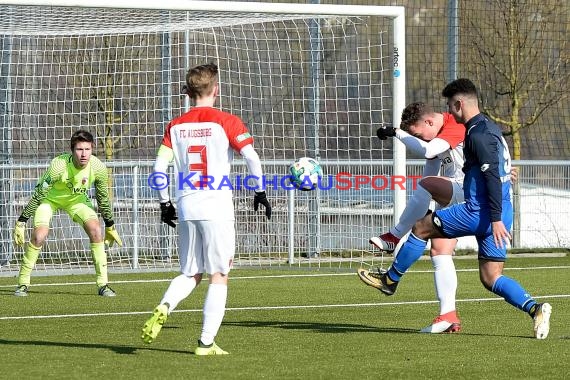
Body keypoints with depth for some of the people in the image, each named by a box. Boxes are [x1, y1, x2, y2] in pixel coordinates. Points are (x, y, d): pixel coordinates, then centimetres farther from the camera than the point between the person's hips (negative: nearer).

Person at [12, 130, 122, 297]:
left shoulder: (98, 167, -25)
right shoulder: (59, 165, -37)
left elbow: (103, 197, -6)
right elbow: (38, 195, -27)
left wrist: (110, 226, 2)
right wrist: (21, 222, -26)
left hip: (77, 199, 3)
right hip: (50, 198, -3)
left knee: (95, 230, -18)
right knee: (39, 236, -23)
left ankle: (103, 284, -10)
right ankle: (22, 284, -5)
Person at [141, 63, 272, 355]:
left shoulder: (175, 126, 9)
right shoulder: (225, 122, -2)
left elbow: (159, 166, 2)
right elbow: (252, 158, -11)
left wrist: (164, 203, 11)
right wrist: (260, 191, 1)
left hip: (186, 207, 4)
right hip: (217, 206, -4)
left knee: (190, 274, 16)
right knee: (218, 276, 5)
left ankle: (164, 307, -14)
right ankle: (206, 342, 0)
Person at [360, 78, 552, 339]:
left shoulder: (478, 134, -14)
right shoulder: (491, 129, 17)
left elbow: (493, 178, -22)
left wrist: (496, 220, -24)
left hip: (479, 211, -9)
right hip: (499, 215, 9)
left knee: (421, 228, 9)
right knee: (490, 278, 8)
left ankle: (390, 280, 22)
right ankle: (535, 309, -9)